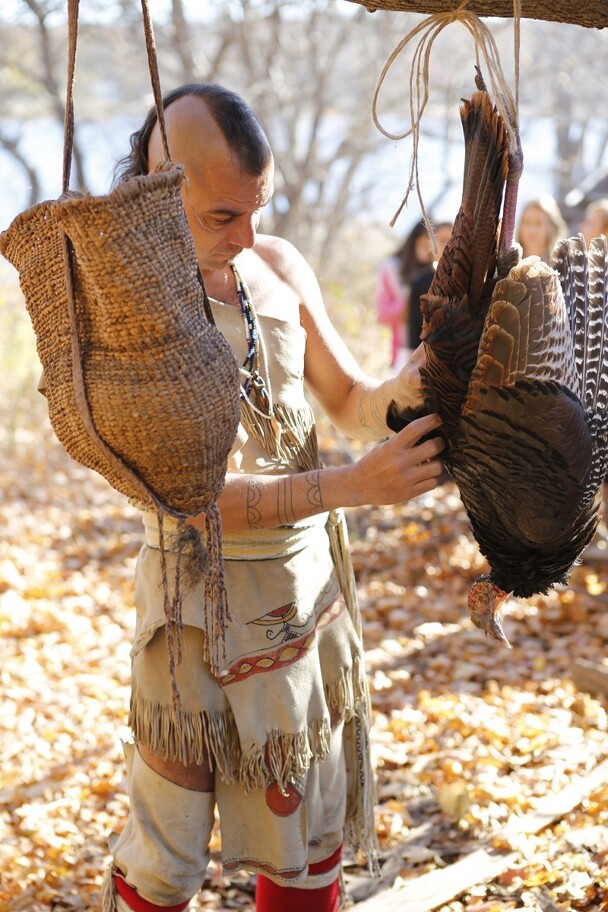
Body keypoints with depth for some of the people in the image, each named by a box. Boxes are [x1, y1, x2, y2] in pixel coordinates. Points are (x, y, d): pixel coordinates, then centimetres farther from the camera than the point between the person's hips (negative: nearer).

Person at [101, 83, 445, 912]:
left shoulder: (279, 265, -1)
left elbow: (349, 402, 9)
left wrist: (400, 391, -14)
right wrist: (352, 486, -30)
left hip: (309, 583, 5)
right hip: (203, 597, -4)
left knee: (307, 832, 16)